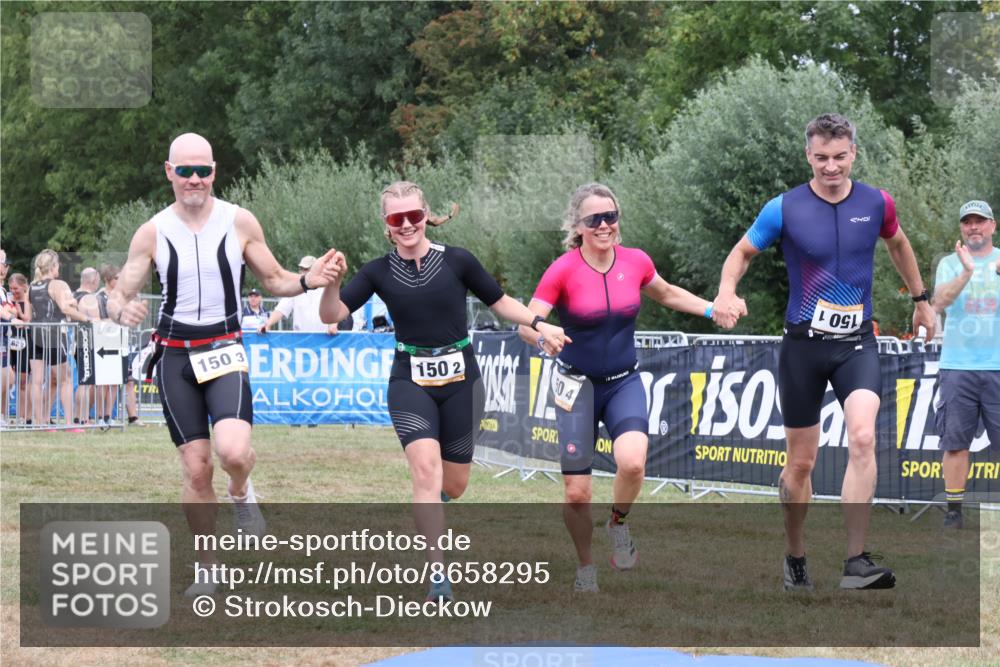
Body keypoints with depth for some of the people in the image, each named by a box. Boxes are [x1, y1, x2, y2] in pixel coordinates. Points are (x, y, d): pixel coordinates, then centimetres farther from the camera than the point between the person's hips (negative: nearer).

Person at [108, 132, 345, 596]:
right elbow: (119, 295, 2)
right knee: (196, 469, 0)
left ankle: (242, 494, 10)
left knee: (233, 452, -26)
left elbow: (273, 280, 8)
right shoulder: (153, 232, -2)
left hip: (224, 350, -1)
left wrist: (309, 281, -13)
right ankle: (207, 570, 16)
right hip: (175, 355, 1)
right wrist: (121, 310, -22)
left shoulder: (240, 223, -3)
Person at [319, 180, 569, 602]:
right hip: (410, 382, -1)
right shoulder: (380, 272, -3)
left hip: (460, 381, 1)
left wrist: (539, 324, -6)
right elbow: (332, 315, -9)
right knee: (425, 467, -21)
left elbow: (500, 302, 6)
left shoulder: (457, 262, -5)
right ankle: (438, 575, -18)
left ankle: (429, 500, 48)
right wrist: (332, 283, -28)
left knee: (454, 485, 7)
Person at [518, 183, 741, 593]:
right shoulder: (563, 270, -14)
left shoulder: (636, 262, -4)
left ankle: (618, 523, 4)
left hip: (624, 383, 2)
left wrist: (711, 310, 5)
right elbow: (526, 322, -16)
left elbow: (666, 294, 17)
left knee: (632, 462, -27)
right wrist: (543, 337, -39)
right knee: (576, 493, -3)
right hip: (577, 386, -2)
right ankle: (585, 569, 23)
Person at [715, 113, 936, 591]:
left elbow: (897, 244, 22)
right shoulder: (784, 209, -7)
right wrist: (727, 291, -14)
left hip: (857, 342, 1)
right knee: (801, 462, 5)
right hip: (803, 345, -1)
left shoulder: (876, 204, 0)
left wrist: (921, 298, 30)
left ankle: (856, 562, -24)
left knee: (863, 438, -23)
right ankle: (795, 556, 28)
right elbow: (743, 251, 6)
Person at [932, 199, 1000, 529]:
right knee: (955, 441, 0)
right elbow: (939, 303, -8)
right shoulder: (950, 263, 9)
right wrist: (967, 272, -23)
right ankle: (954, 510, 6)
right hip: (957, 366, 0)